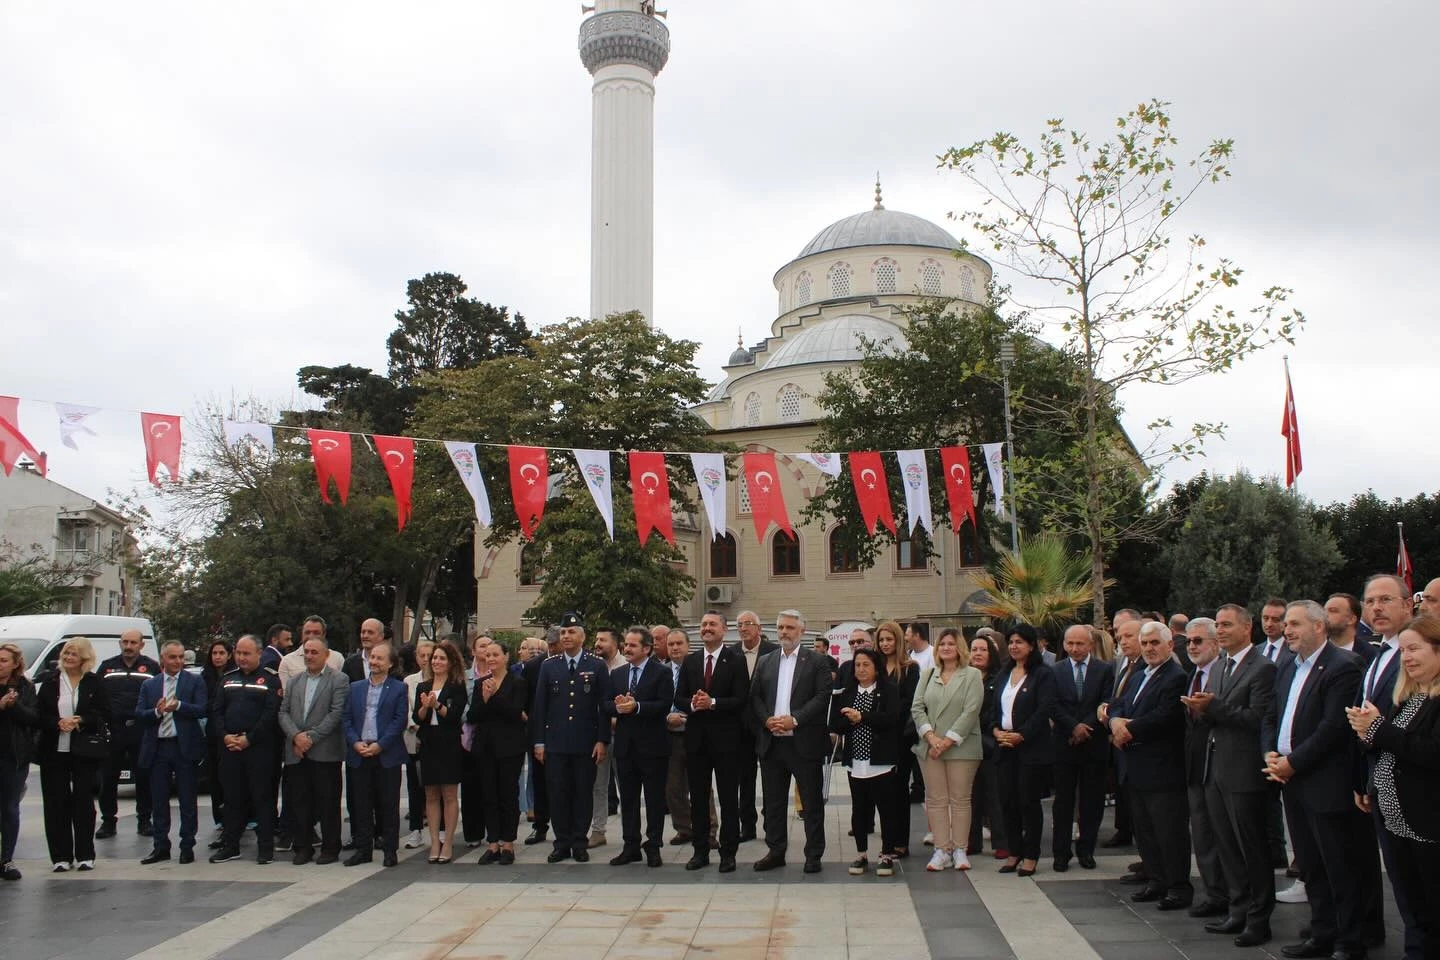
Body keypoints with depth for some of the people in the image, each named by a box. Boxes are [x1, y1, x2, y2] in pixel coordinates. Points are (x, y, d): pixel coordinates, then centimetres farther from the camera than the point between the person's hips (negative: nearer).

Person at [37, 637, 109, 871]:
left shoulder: (95, 684, 2)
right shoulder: (50, 683, 7)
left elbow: (104, 715, -1)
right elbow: (39, 715, 3)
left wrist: (81, 721, -16)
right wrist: (59, 723, -14)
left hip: (84, 752, -2)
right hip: (54, 752, 2)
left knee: (84, 803, 3)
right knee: (56, 804, 3)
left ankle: (85, 855, 10)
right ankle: (61, 856, 10)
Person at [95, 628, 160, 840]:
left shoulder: (152, 667, 6)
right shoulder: (107, 667, 11)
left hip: (142, 732, -2)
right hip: (112, 730, 2)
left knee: (143, 777, 4)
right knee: (108, 778, 6)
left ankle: (144, 820, 14)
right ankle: (108, 821, 16)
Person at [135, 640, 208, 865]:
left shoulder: (195, 682, 3)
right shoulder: (149, 685, 12)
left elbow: (202, 710, -8)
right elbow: (139, 715, 4)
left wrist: (178, 706, -22)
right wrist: (156, 711, -15)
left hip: (185, 747, -3)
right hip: (157, 748, 3)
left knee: (187, 800, 2)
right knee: (158, 800, 8)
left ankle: (187, 846, 10)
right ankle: (161, 846, 18)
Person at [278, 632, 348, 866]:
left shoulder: (338, 680, -1)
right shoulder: (294, 682, 16)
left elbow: (336, 713, -9)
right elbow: (283, 712, 10)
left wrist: (311, 737, -14)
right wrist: (296, 736, -8)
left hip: (325, 752, -5)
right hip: (297, 752, 5)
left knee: (328, 802, 1)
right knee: (300, 802, 7)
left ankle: (330, 848, 9)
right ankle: (302, 847, 17)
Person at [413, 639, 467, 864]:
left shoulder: (457, 687, -1)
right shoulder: (422, 687, 12)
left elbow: (456, 715, -11)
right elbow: (417, 718, 4)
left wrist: (437, 705, -23)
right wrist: (425, 706, -15)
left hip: (449, 745, -4)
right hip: (428, 745, 4)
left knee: (449, 795, 0)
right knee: (431, 795, 7)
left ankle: (448, 843, 4)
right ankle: (435, 842, 12)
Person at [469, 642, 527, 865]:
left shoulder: (517, 683, -3)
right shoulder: (480, 684, 10)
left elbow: (516, 713, -15)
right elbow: (473, 716, 3)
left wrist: (495, 695, -19)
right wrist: (484, 698, -14)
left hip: (509, 747, -4)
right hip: (485, 746, 4)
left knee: (508, 795, 1)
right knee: (489, 796, 6)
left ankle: (508, 844, 8)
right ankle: (493, 844, 12)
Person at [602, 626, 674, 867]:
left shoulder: (662, 673, -5)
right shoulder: (617, 674, 12)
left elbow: (664, 705, -15)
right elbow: (605, 705, 7)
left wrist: (636, 707, -23)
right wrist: (617, 706, -15)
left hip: (653, 745, -5)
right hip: (625, 745, 5)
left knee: (655, 799, 3)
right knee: (628, 798, 10)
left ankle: (653, 847, 12)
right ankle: (631, 846, 18)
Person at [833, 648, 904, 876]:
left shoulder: (890, 690, -2)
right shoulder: (847, 692, 10)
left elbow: (891, 718, -17)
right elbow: (836, 724, 5)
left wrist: (861, 717, -20)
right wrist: (849, 721, -15)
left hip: (882, 761, -4)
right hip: (856, 761, 4)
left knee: (887, 808, 2)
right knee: (859, 809, 9)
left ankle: (887, 855, 14)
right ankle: (861, 854, 21)